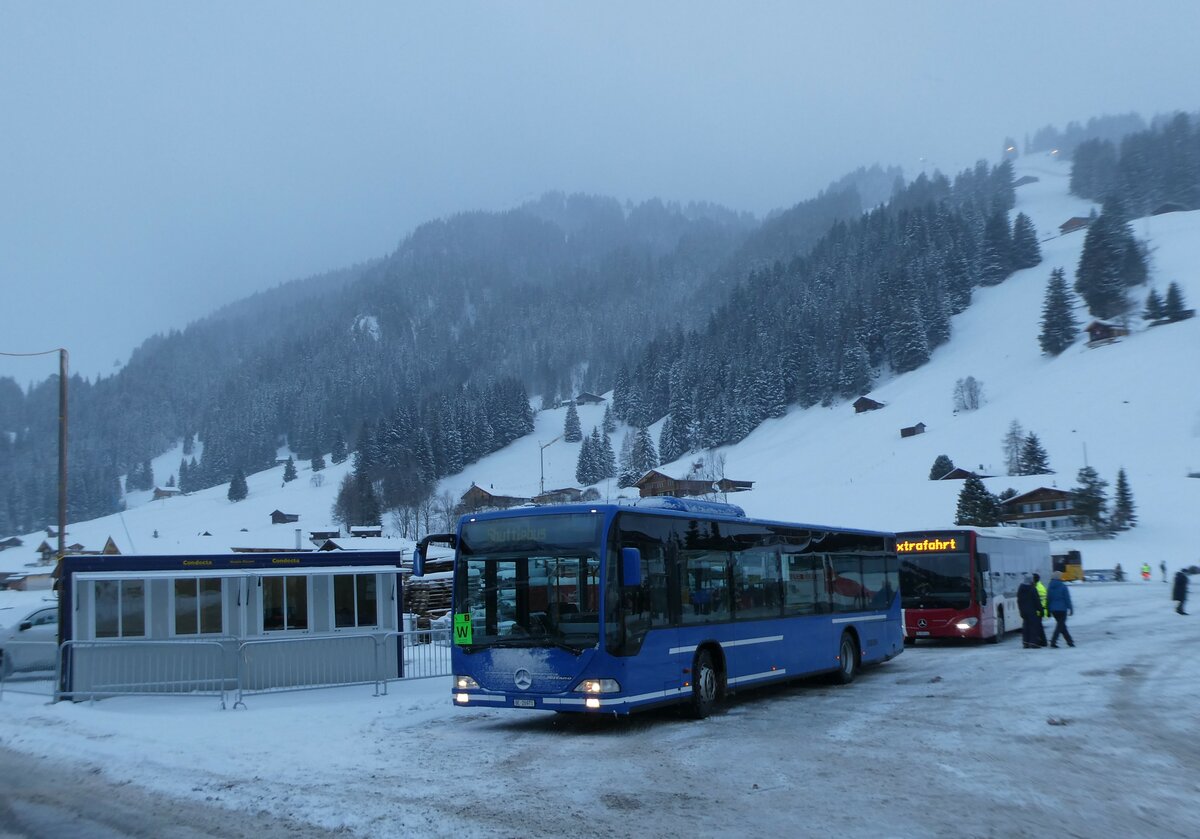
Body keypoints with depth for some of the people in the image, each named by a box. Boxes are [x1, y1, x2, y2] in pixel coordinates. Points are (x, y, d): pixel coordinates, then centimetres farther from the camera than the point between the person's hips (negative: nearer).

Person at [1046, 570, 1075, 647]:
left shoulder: (1050, 587, 6)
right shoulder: (1063, 586, -10)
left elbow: (1048, 599, 10)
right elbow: (1067, 599, -10)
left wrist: (1048, 610, 15)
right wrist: (1070, 608, -5)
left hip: (1053, 609, 6)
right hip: (1062, 609, -6)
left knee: (1061, 625, 16)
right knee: (1060, 625, -3)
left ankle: (1069, 641, 22)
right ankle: (1053, 641, -14)